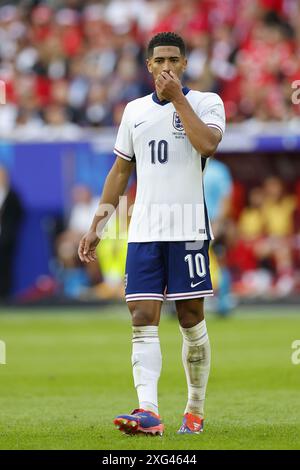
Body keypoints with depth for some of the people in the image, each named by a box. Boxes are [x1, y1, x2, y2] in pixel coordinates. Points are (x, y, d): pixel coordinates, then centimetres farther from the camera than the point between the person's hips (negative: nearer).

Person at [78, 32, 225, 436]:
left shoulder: (206, 102, 1)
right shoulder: (135, 110, 14)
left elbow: (207, 144, -20)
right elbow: (120, 171, 19)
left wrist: (177, 98, -15)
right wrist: (97, 227, 16)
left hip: (188, 228, -3)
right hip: (143, 231, 4)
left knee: (192, 319, 3)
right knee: (143, 319, -8)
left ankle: (195, 410, 15)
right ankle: (148, 412, -17)